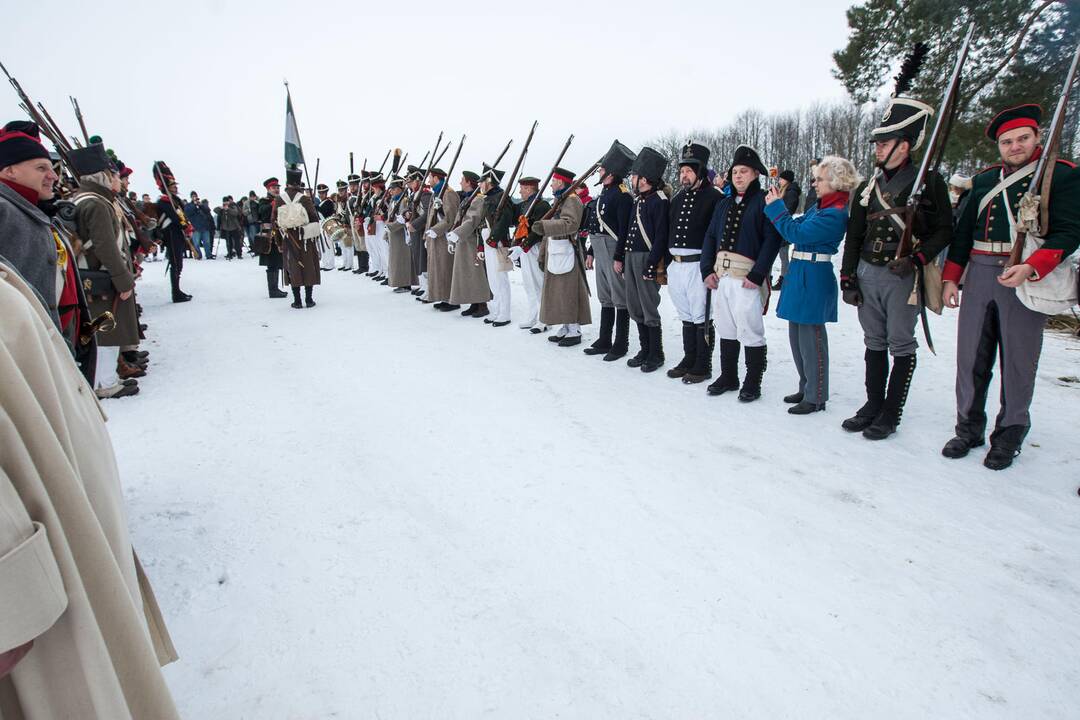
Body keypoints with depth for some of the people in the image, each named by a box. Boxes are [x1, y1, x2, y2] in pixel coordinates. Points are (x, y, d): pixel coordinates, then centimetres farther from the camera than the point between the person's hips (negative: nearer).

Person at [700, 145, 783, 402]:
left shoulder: (763, 202, -3)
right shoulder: (724, 204, 17)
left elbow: (772, 240, -11)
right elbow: (710, 237, 15)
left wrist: (757, 275, -18)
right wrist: (707, 270, 2)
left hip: (747, 279, -6)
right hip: (720, 276, 6)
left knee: (750, 331, -4)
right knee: (725, 329, 13)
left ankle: (752, 383, 9)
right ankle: (728, 376, 26)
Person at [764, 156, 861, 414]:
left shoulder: (835, 214, -17)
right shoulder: (819, 206, 12)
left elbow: (796, 233, -19)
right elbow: (795, 225, 13)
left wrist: (775, 207, -11)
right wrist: (780, 204, 3)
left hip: (813, 277, -10)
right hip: (800, 273, 10)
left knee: (811, 337, -3)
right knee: (797, 335, 16)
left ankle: (816, 398, 8)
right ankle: (806, 388, 29)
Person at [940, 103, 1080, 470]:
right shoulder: (984, 180, 14)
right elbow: (963, 231, 16)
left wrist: (1031, 268, -23)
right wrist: (951, 278, 8)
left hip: (1027, 278, -4)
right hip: (979, 275, 4)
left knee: (1018, 360, 3)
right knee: (971, 357, 7)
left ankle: (1009, 435, 17)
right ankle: (969, 428, 20)